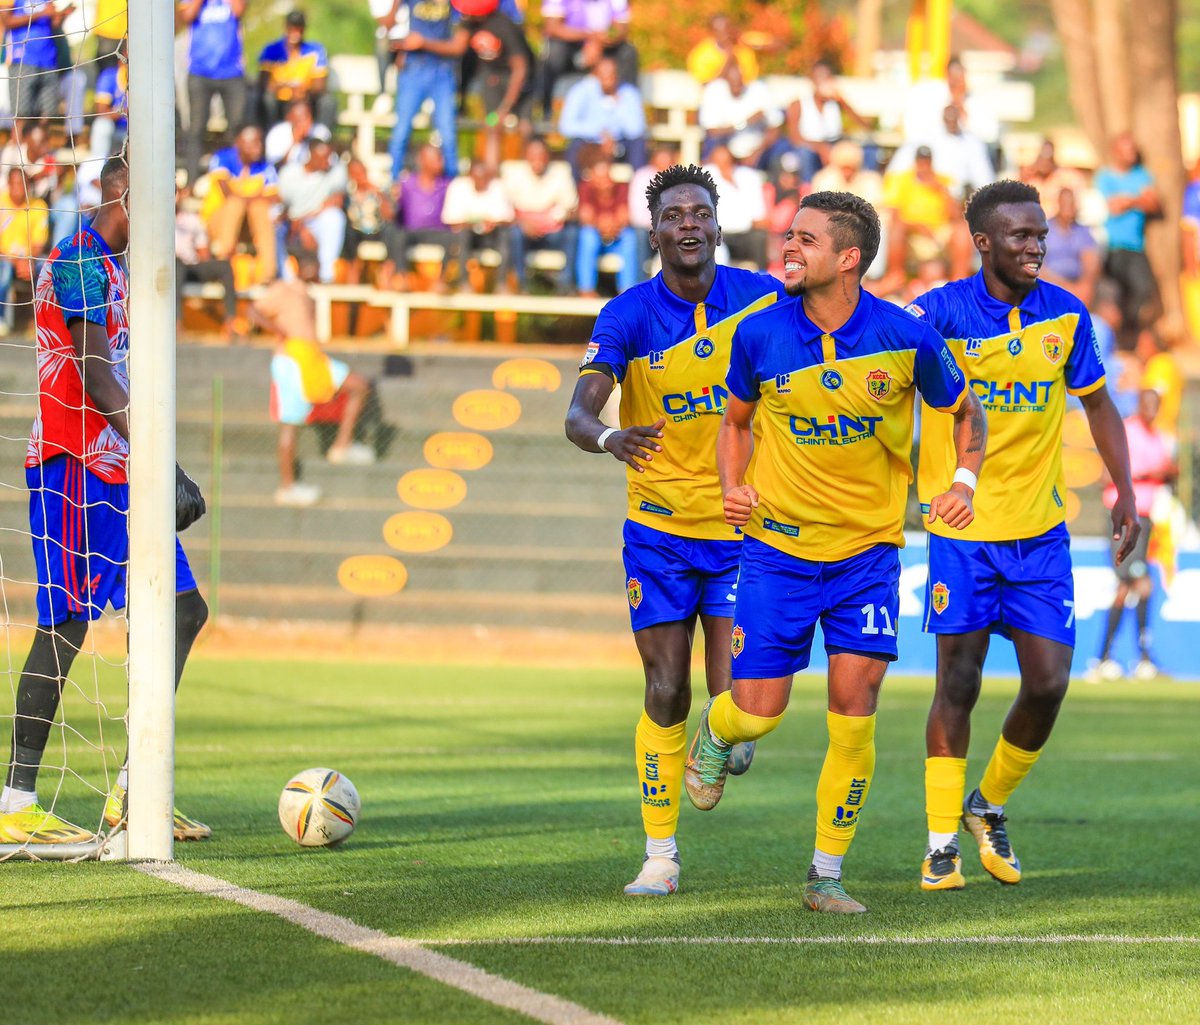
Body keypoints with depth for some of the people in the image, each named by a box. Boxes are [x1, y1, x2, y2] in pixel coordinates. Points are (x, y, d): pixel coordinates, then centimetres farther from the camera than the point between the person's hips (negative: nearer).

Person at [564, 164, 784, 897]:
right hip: (659, 530, -1)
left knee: (735, 701, -5)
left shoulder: (762, 298, -5)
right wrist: (608, 437, -47)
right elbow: (580, 413, -24)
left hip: (743, 526, 1)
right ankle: (661, 854, 10)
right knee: (666, 695, -3)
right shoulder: (629, 316, -11)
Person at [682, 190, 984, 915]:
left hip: (869, 548, 0)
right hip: (779, 547, 0)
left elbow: (964, 410, 8)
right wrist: (733, 487, -7)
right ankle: (714, 733, 37)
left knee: (855, 703, -9)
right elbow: (736, 420, 11)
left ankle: (828, 874, 4)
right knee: (758, 711, -2)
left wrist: (964, 480, -10)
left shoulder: (905, 337, -10)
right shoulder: (761, 336, -8)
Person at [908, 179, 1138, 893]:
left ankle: (991, 805, 22)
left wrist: (1125, 493, 8)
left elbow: (1098, 404, 14)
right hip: (960, 529, -3)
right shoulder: (942, 312, -9)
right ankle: (943, 843, 9)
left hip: (1040, 530, 3)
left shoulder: (1066, 316, 2)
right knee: (958, 685, -2)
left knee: (1048, 684, -3)